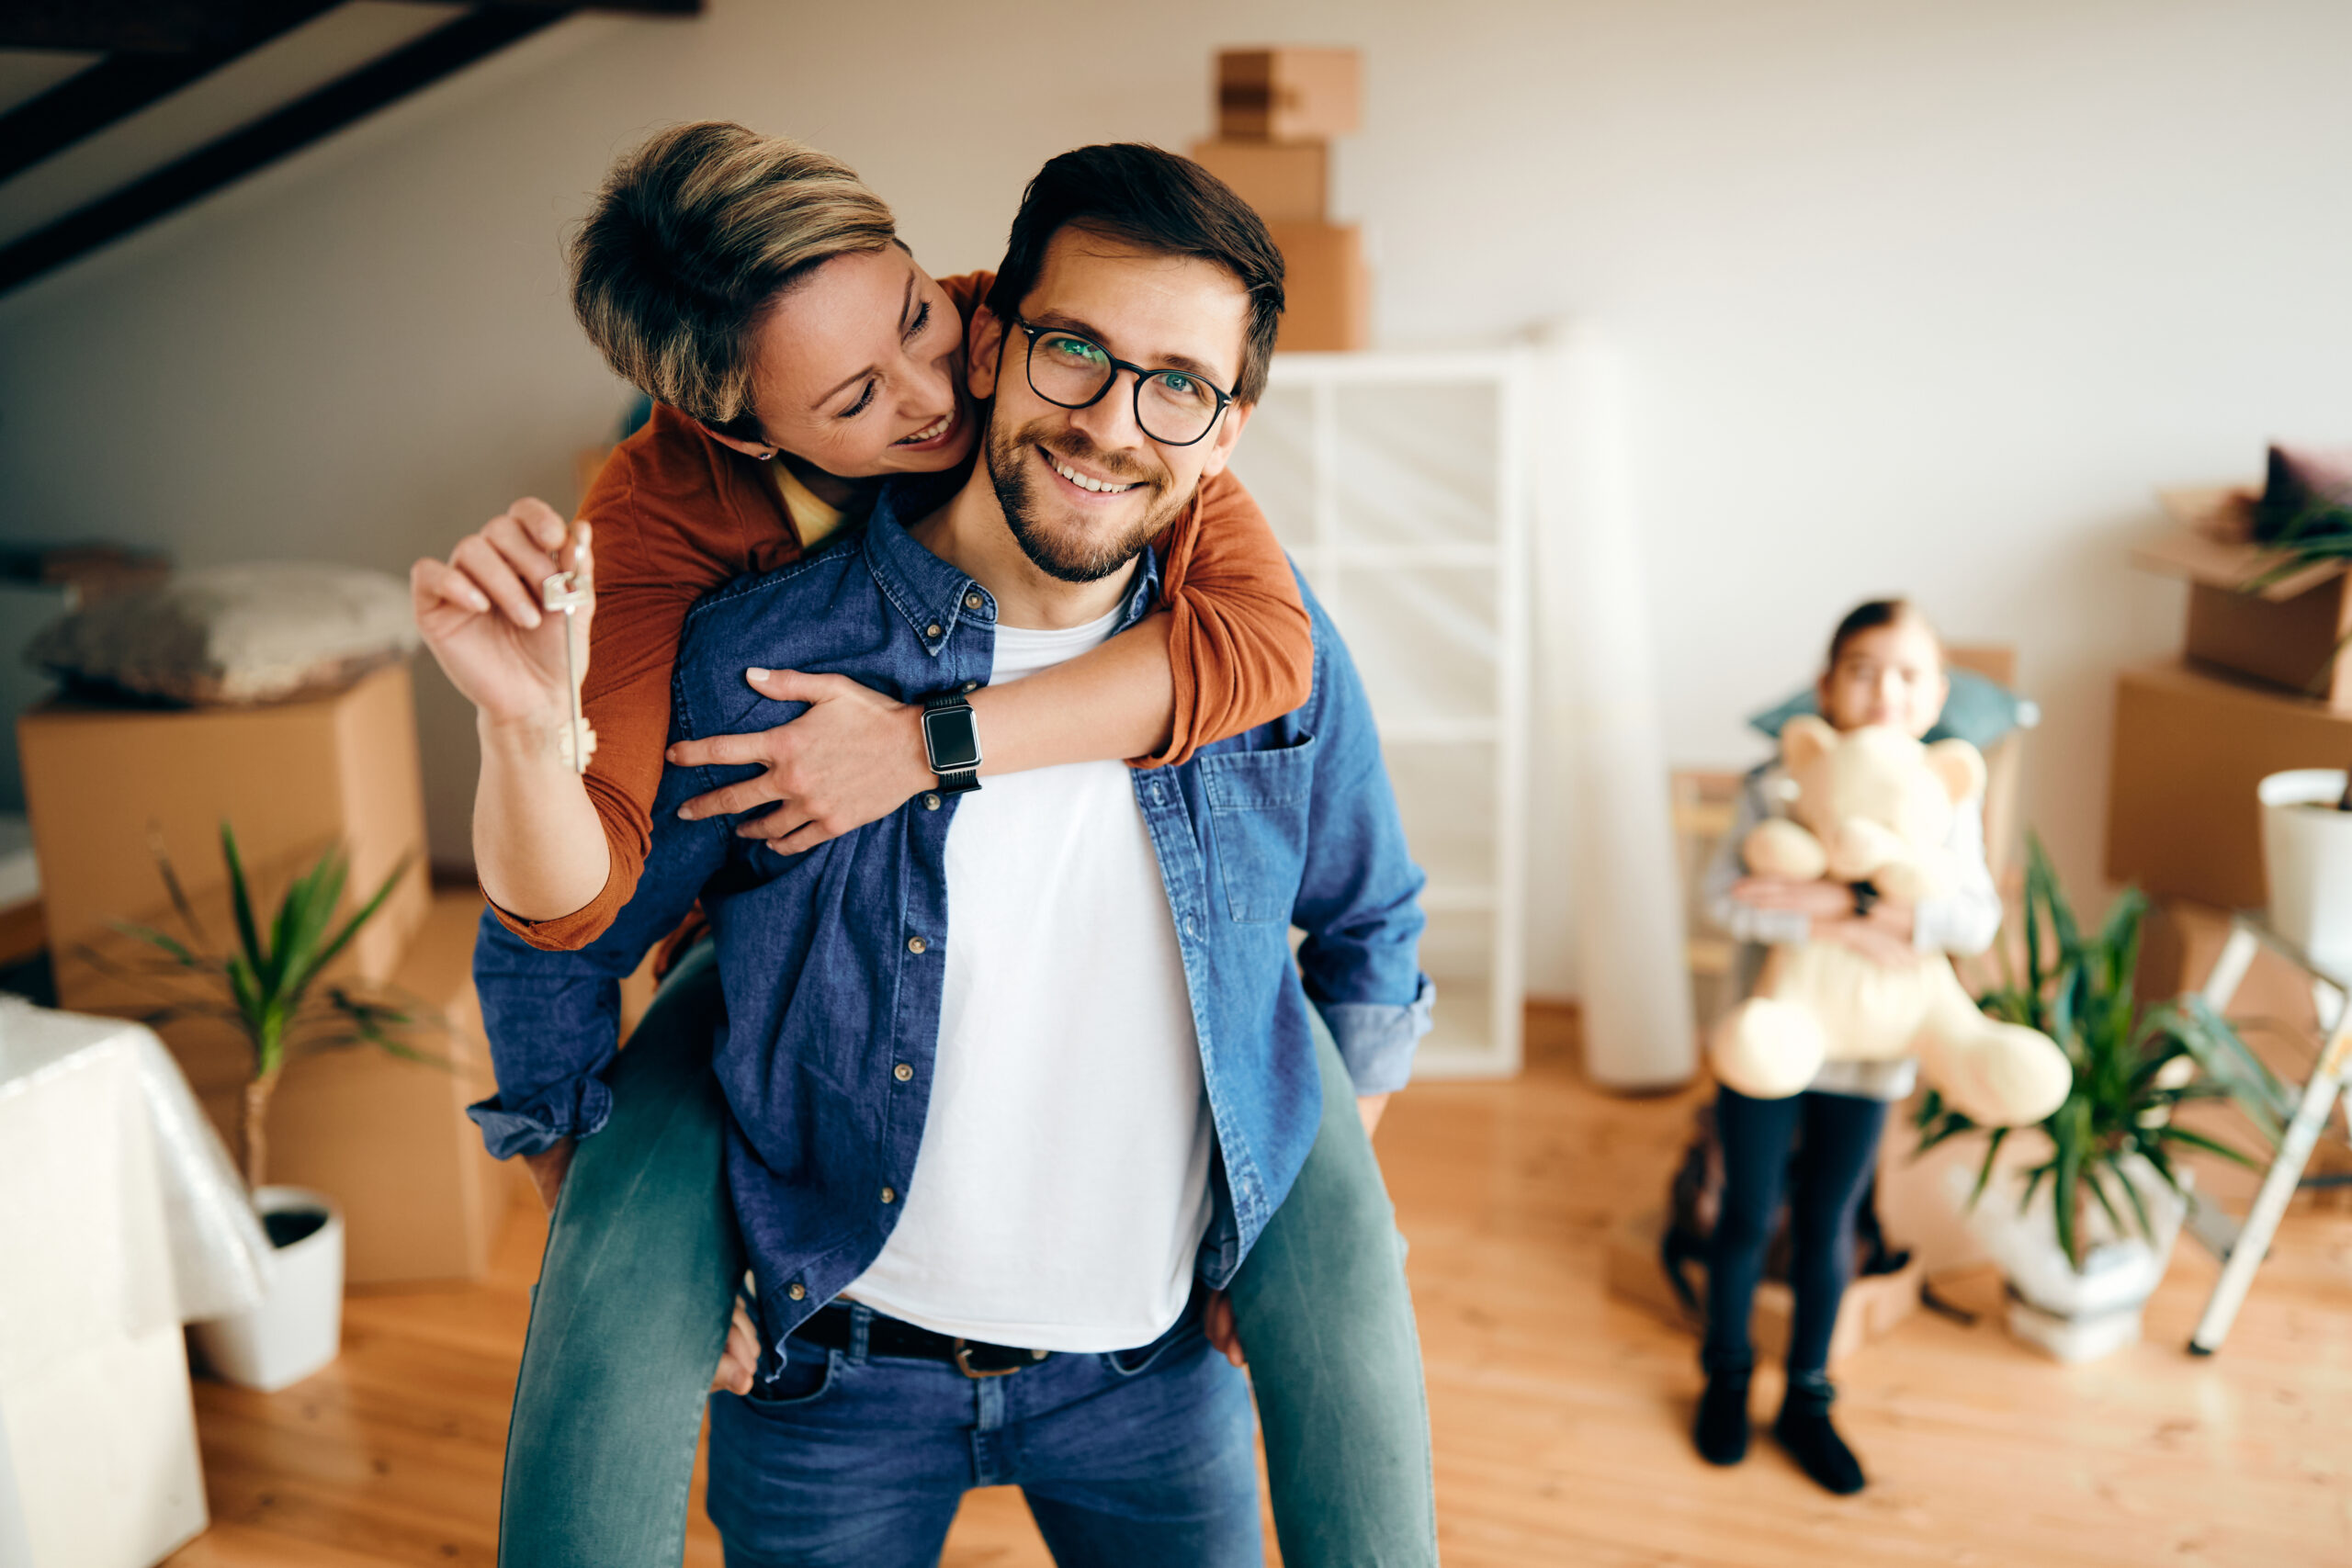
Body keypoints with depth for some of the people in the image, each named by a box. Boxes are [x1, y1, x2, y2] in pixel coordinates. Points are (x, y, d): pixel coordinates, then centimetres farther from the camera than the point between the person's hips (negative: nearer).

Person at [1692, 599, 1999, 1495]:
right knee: (1748, 1217, 13)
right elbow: (1724, 898, -22)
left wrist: (1844, 901, -29)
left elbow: (1975, 920, -19)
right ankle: (1726, 1378, 36)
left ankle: (1807, 1401, 34)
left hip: (1868, 1055, 1)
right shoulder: (1777, 788, -13)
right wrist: (1840, 931, -30)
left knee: (1827, 1228, 15)